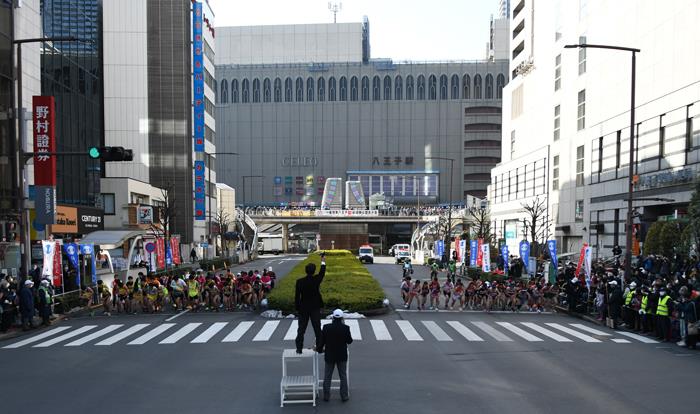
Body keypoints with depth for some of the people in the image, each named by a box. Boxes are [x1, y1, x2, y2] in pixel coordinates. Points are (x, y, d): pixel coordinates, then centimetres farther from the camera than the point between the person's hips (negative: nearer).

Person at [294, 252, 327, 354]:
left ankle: (299, 348, 9)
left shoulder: (299, 282, -10)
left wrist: (297, 308, 3)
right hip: (315, 308, 0)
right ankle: (319, 347, 14)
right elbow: (322, 273, 9)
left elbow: (297, 296, -6)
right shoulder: (316, 280, -12)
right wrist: (323, 262, 20)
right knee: (317, 328, 9)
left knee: (301, 329, 8)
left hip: (303, 308, 0)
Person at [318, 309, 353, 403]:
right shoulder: (345, 328, -15)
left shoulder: (326, 327, -12)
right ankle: (344, 396, 17)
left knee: (327, 377, 14)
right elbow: (349, 341, -3)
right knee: (343, 377, 13)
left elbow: (322, 341, -4)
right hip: (342, 356, 0)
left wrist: (320, 349, 15)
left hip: (329, 356, 1)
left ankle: (326, 396, 20)